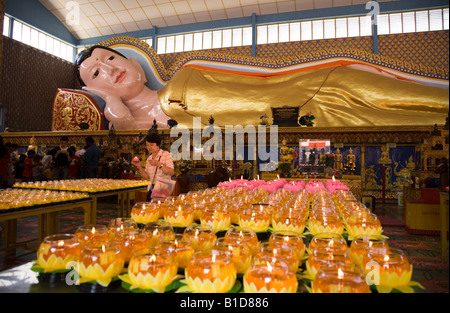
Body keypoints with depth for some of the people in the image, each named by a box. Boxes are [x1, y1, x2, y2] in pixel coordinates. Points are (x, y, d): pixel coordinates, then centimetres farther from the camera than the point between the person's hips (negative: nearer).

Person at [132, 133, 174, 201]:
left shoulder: (166, 154, -4)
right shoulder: (149, 158, 13)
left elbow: (171, 172, -15)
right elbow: (146, 176, 13)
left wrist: (158, 164, -22)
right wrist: (139, 167, 0)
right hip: (151, 189, 5)